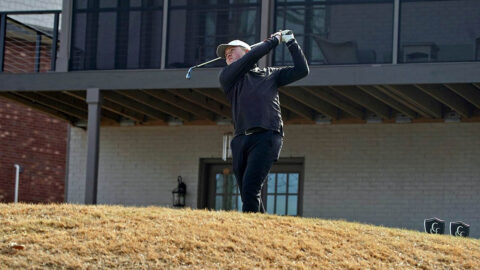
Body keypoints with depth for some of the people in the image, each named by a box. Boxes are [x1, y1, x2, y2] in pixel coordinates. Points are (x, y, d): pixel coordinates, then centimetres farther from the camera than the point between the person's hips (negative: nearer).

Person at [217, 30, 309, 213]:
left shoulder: (270, 74, 22)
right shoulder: (227, 76, 17)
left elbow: (301, 70, 18)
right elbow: (252, 57, 4)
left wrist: (290, 42, 16)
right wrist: (274, 40, 13)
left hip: (267, 137, -3)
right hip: (241, 140, 3)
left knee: (250, 189, -19)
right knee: (247, 195, 0)